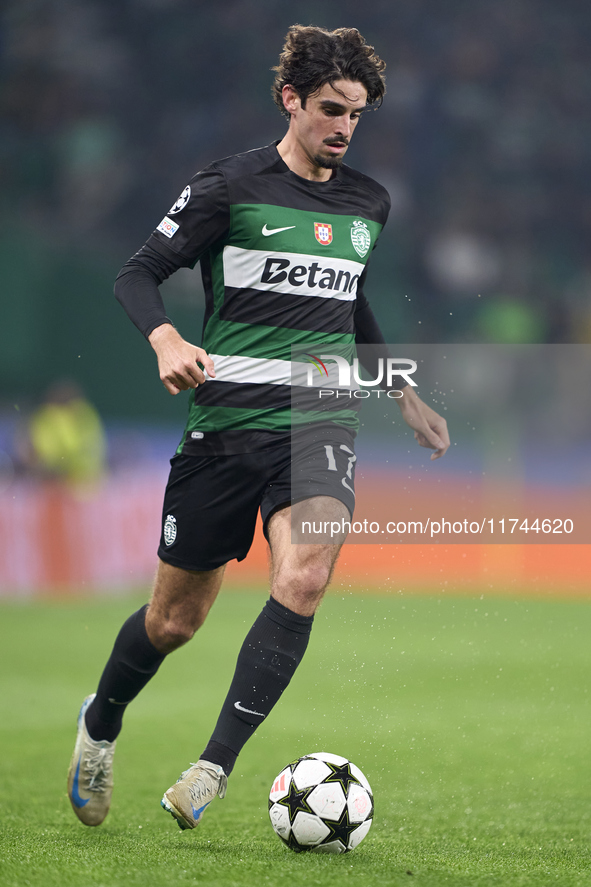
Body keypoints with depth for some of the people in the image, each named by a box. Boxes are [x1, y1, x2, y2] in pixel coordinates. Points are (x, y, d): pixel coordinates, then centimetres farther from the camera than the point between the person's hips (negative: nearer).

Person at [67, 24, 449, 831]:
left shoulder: (368, 204, 12)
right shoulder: (231, 187, -4)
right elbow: (139, 273, -4)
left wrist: (403, 394, 29)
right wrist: (167, 341, -24)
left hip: (320, 423, 3)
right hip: (226, 423, -3)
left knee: (304, 576, -26)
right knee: (176, 617, 6)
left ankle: (215, 766, -22)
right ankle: (102, 722, 38)